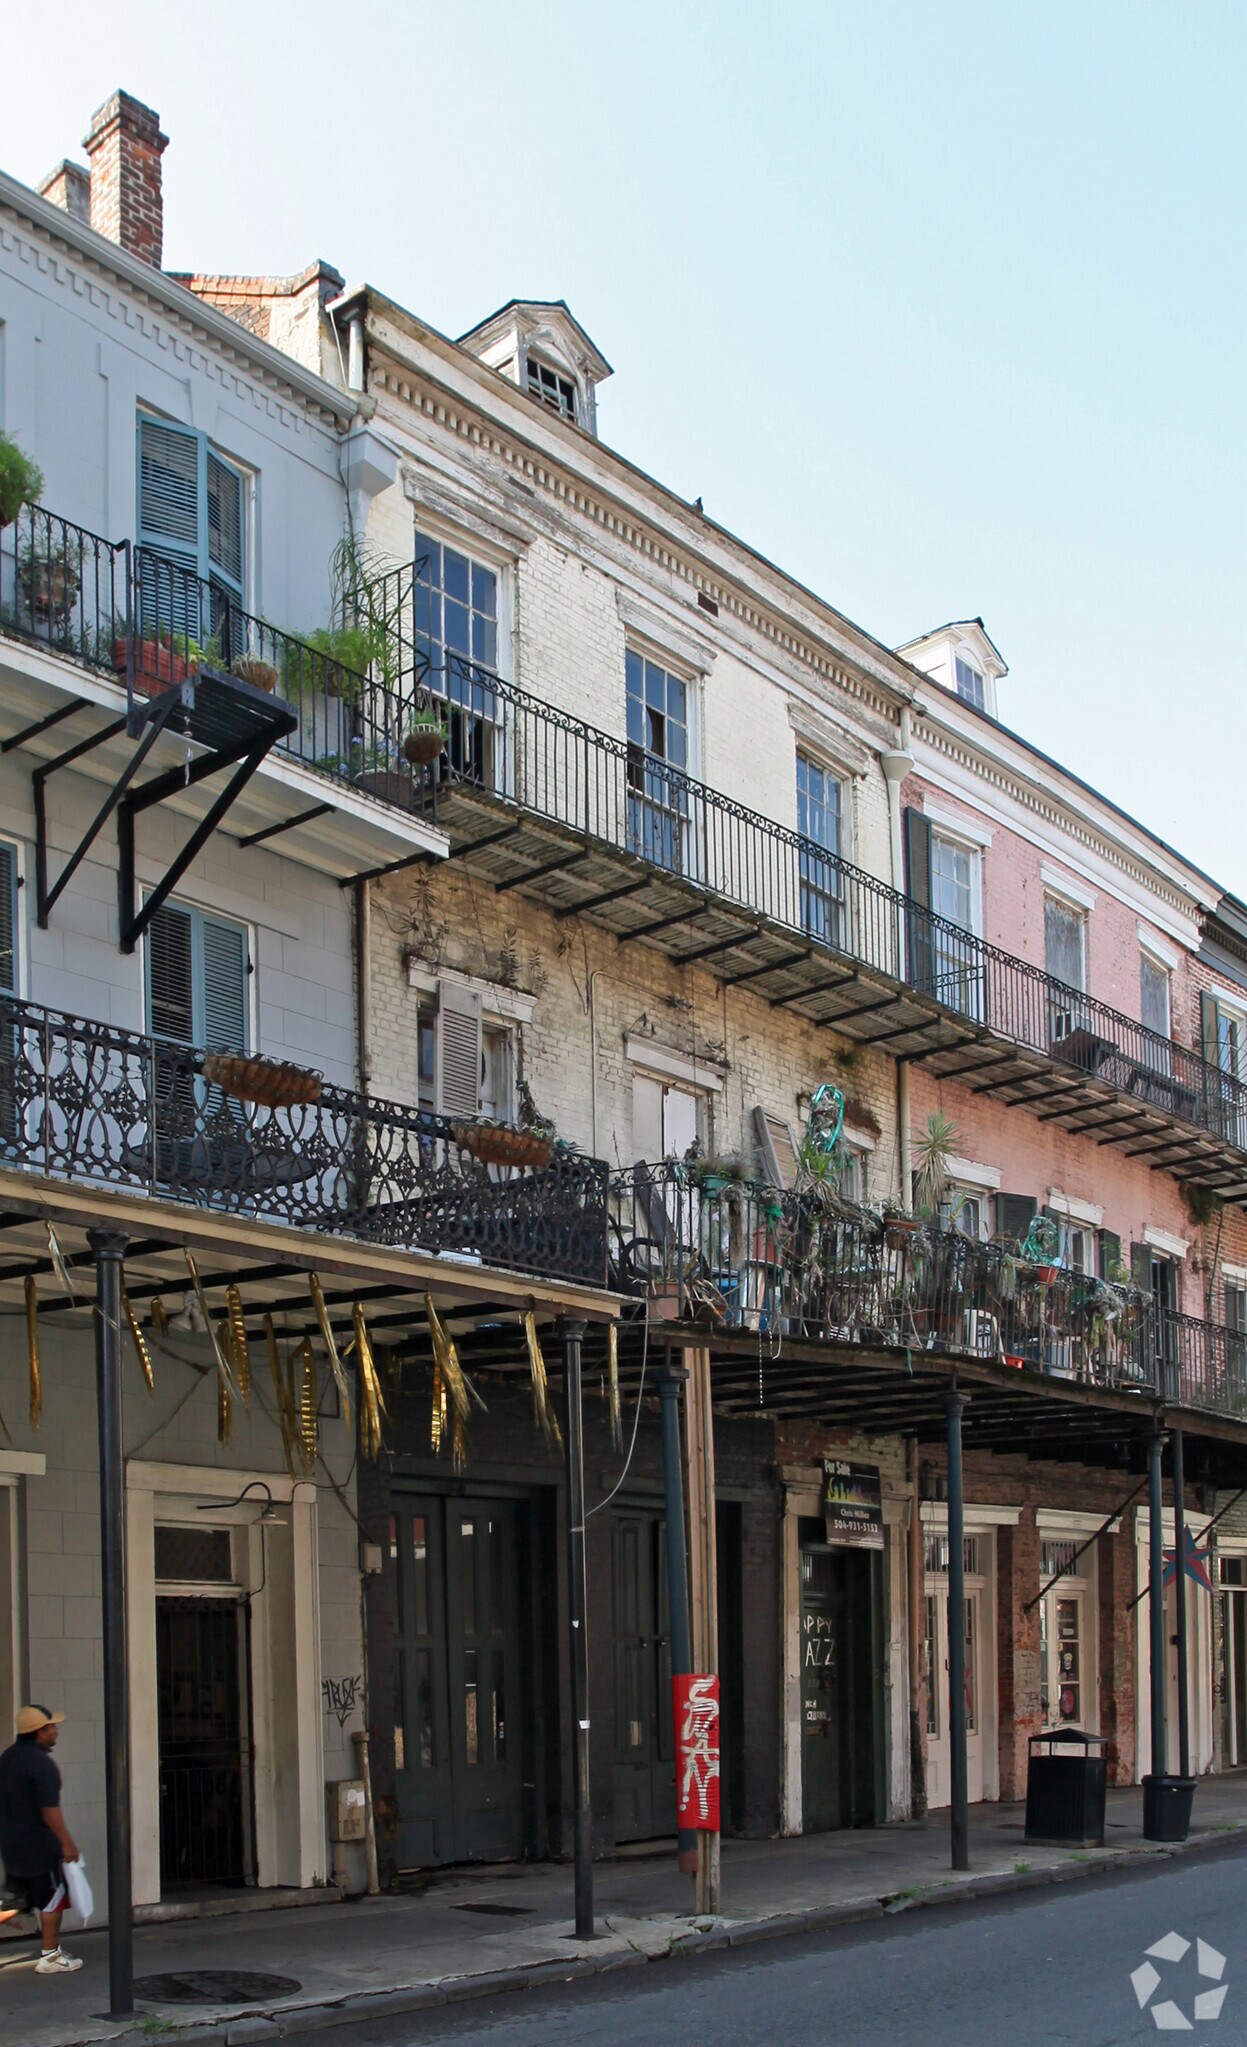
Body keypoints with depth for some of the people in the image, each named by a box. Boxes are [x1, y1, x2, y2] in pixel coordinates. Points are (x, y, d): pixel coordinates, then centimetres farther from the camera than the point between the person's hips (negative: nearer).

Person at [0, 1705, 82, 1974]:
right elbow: (50, 1810, -24)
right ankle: (50, 1956, 9)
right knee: (53, 1900, 4)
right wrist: (67, 1843, -19)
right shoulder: (42, 1764, -20)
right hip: (40, 1845, -8)